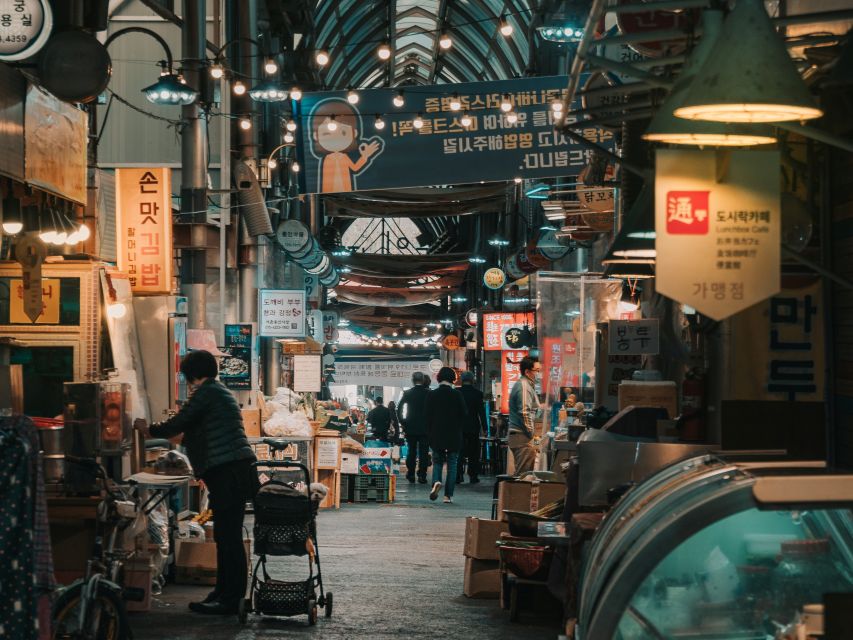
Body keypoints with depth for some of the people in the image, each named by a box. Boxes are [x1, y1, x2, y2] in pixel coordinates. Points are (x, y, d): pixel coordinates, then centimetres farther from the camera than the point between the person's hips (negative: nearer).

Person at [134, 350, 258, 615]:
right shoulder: (221, 392, 23)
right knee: (227, 536, 12)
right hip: (237, 469, 10)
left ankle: (230, 600, -9)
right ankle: (223, 593, 17)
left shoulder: (206, 393, -8)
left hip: (227, 473, -10)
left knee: (228, 537, -9)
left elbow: (177, 424, -8)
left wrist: (147, 428, 7)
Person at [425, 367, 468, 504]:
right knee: (452, 465, 7)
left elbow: (428, 416, -2)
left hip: (436, 436, 1)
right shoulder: (457, 395, -6)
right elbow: (464, 415, -3)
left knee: (437, 462, 14)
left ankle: (436, 482, -15)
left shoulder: (432, 395, -4)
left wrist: (430, 433, 8)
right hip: (454, 436, -1)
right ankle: (448, 495, 3)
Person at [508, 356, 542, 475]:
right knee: (524, 474, -11)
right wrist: (531, 433, -14)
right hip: (523, 437, -11)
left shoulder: (527, 385, 20)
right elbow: (524, 413, -20)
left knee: (520, 474, 12)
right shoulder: (524, 387, -13)